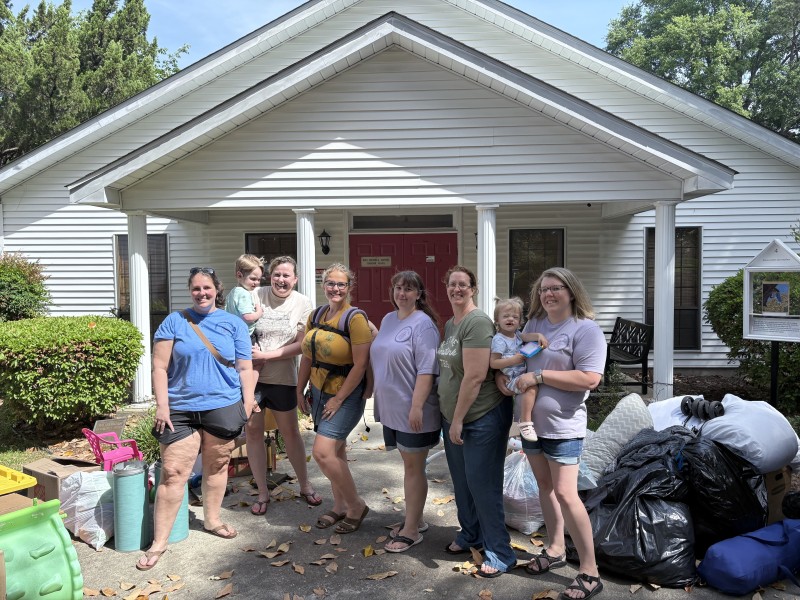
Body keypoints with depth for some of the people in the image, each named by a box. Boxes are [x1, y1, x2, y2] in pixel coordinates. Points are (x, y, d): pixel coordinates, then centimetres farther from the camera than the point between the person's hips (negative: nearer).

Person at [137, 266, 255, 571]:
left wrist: (247, 404, -1)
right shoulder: (174, 322, 3)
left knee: (216, 466, 14)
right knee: (172, 473, -3)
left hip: (223, 408, 1)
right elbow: (160, 367, 0)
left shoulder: (233, 324, 6)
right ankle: (159, 542, 8)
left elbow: (245, 368, 6)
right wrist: (162, 406, -6)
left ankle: (212, 519, 35)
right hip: (180, 410, -1)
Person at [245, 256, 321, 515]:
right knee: (253, 431, 7)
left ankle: (305, 486, 28)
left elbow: (302, 344, -8)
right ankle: (262, 492, 23)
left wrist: (266, 355, -16)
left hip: (282, 378, 0)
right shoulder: (254, 296, -6)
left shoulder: (302, 303, -5)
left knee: (290, 431, 12)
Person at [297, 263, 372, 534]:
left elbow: (360, 364, -19)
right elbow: (307, 356, 11)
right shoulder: (316, 315, 5)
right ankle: (340, 506, 32)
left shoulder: (355, 317, -15)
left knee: (322, 452, -12)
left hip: (346, 394, -7)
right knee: (335, 451, 16)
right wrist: (300, 390, 9)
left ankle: (356, 506, 6)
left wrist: (338, 399, -17)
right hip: (319, 391, 7)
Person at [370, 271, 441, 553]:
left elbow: (426, 369, -20)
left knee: (413, 467, 3)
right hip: (392, 407, 8)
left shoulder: (423, 324, -14)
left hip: (413, 410, -7)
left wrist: (417, 406, -24)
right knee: (408, 463, 18)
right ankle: (415, 518, 32)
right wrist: (379, 396, 19)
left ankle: (411, 530, 14)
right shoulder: (388, 319, 11)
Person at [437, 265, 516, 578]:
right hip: (452, 416, 8)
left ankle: (500, 553, 17)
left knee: (482, 484, 1)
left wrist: (458, 419, -18)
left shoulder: (477, 322, -18)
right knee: (461, 481, 19)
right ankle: (470, 534, 39)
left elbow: (475, 376, -23)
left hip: (481, 418, -8)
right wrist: (450, 418, 11)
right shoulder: (449, 324, 10)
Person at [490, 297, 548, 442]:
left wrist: (539, 336, -19)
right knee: (531, 387, -30)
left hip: (522, 376, 9)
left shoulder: (516, 334, 14)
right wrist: (514, 360, -19)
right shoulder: (499, 339, -11)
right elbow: (493, 363, -15)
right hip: (511, 379, -9)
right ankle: (525, 422, -26)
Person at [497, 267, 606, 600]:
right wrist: (501, 371, -2)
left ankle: (590, 572, 5)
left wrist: (539, 376, -22)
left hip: (562, 425, -7)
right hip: (529, 419, 7)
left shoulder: (586, 329, -13)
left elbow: (590, 379, -22)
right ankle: (555, 549, 34)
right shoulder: (533, 323, 8)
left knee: (565, 494, -8)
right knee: (544, 485, 17)